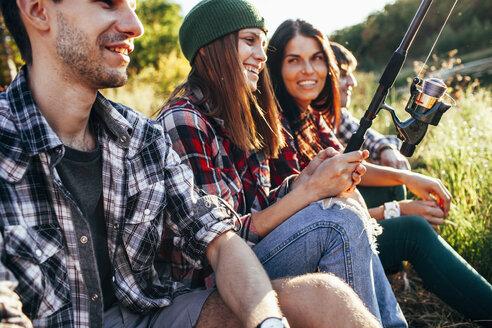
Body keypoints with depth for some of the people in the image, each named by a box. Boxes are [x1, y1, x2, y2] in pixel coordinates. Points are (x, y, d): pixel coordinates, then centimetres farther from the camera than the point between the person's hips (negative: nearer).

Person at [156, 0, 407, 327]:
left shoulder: (238, 117, 8)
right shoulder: (183, 122, -19)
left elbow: (258, 210, 8)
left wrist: (304, 178, -10)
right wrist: (311, 189, -22)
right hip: (208, 285, -8)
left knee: (345, 203, -2)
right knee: (338, 220, -21)